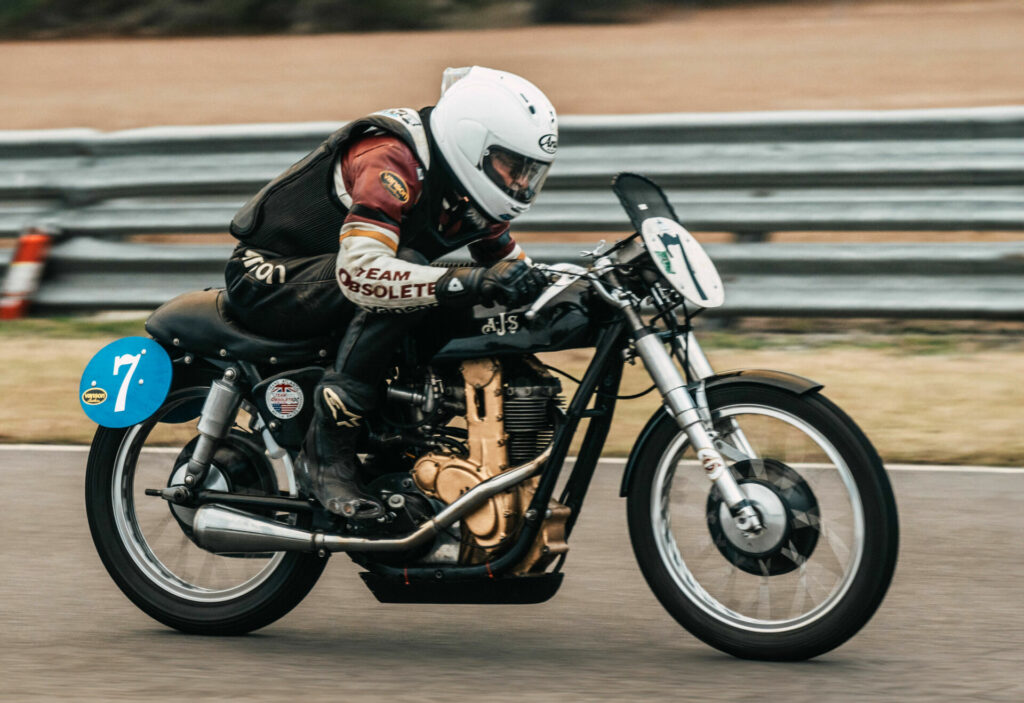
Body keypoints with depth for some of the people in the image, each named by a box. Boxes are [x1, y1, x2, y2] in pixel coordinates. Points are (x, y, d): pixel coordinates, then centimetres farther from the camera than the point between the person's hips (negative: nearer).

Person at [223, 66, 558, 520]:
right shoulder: (394, 161, -28)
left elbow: (510, 264, 14)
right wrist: (471, 283, -49)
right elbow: (359, 270, -42)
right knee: (407, 263, -34)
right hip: (271, 277, -9)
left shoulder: (471, 190, 1)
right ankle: (327, 450, -32)